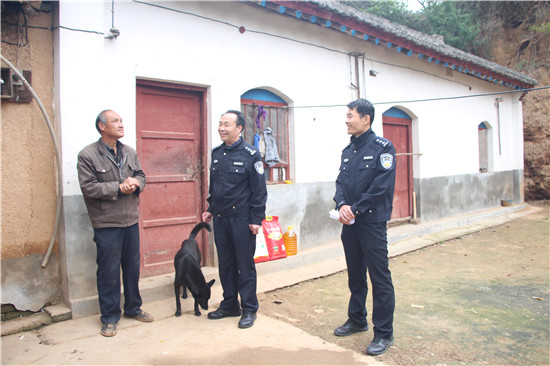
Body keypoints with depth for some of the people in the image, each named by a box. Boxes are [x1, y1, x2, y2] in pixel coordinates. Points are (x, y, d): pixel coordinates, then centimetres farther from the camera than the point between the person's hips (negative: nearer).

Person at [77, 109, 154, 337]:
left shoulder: (129, 153, 10)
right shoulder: (88, 155, -7)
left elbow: (141, 175, 15)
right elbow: (88, 187, -14)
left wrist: (135, 183, -8)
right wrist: (119, 188, -18)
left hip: (131, 220, 6)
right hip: (107, 223, -5)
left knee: (133, 267, 15)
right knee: (109, 271, 3)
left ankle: (133, 308, 32)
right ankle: (110, 317, 19)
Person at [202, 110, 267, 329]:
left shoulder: (250, 155, -8)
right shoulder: (216, 153, 10)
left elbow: (259, 190, -9)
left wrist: (256, 219, -13)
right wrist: (210, 209, 15)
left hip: (241, 219, -6)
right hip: (220, 219, 6)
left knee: (245, 265, 3)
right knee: (225, 264, 14)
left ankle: (249, 309, 17)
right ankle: (230, 305, 28)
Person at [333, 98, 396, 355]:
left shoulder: (382, 148, -9)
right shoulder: (348, 151, 13)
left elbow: (381, 186, -17)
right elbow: (341, 182, 9)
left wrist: (356, 209, -17)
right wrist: (342, 205, -9)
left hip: (372, 222, -7)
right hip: (349, 222, 7)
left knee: (380, 279, 0)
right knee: (355, 275, 18)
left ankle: (384, 333, 13)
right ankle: (357, 320, 34)